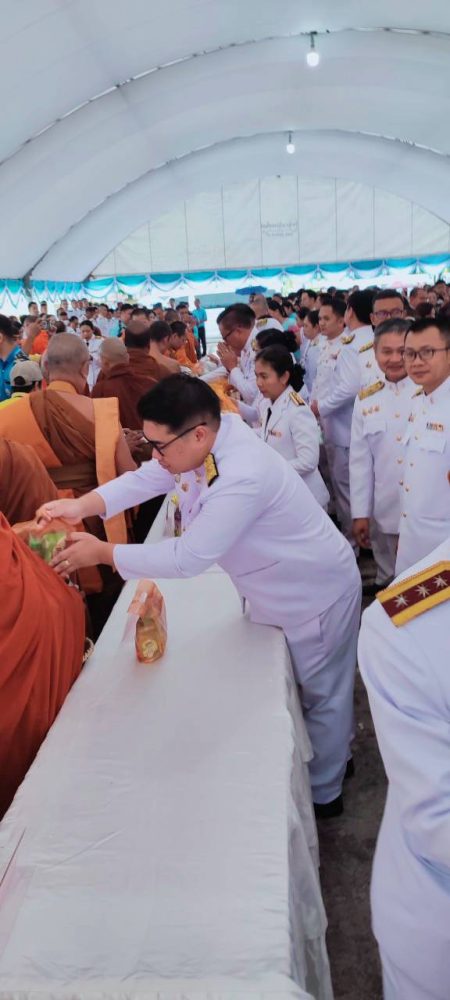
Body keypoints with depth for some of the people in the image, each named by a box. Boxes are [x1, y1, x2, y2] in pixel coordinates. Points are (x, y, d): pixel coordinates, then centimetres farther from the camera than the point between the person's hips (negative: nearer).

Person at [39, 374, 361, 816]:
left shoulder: (243, 478, -39)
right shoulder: (206, 435, -13)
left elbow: (190, 556, -36)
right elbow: (146, 479, -6)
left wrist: (102, 553, -26)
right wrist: (82, 505, -22)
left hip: (315, 592, -9)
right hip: (277, 590, 9)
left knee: (321, 694, 13)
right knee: (294, 682, 25)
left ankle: (323, 792, 36)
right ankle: (332, 754, 50)